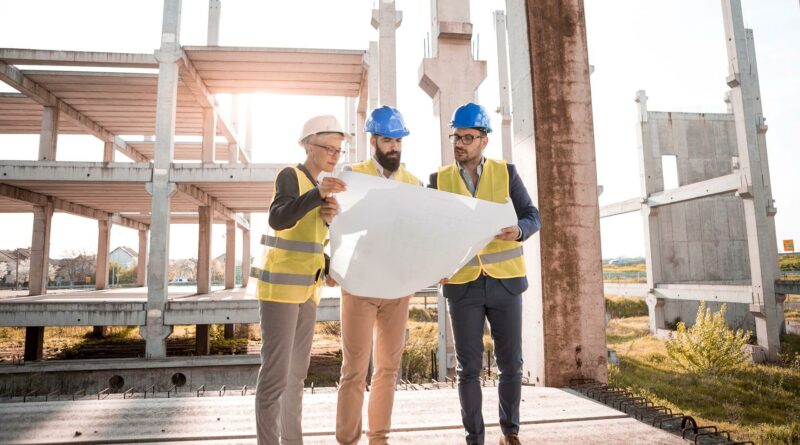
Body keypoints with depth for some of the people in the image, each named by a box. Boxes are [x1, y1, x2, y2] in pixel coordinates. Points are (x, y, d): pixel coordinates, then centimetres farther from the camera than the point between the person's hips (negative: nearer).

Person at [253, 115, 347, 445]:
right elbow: (278, 219, -27)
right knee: (276, 372, -9)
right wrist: (318, 194, -39)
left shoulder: (318, 185, 15)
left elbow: (323, 235, 8)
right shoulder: (290, 176, -9)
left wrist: (331, 215, -13)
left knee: (298, 369, 12)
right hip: (280, 285, -8)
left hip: (306, 287, 8)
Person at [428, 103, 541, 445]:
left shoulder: (506, 172, 2)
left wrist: (518, 231, -22)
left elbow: (532, 216, 1)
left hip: (505, 282, 0)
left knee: (511, 363, 8)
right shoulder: (439, 179, 3)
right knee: (469, 367, 3)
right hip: (462, 284, 0)